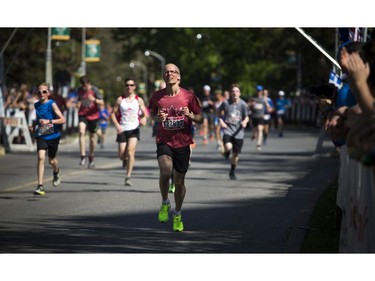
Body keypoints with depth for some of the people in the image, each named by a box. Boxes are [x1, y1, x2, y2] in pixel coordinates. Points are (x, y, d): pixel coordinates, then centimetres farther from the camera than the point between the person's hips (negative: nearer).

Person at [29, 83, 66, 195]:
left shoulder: (52, 104, -13)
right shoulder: (36, 105, 2)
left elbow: (62, 120, -20)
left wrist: (48, 121, -31)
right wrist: (34, 126, 4)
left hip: (53, 136, -2)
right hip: (41, 136, 2)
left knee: (51, 160, 14)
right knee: (41, 157, -18)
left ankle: (56, 173, 52)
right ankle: (40, 186, -18)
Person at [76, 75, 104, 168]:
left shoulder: (94, 90, -8)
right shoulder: (80, 90, 4)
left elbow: (102, 102, -9)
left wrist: (94, 99, -29)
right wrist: (78, 104, 0)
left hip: (93, 115, -2)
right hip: (82, 114, 2)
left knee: (92, 136, 8)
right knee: (81, 132, -22)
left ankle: (91, 158, 26)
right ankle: (83, 157, -25)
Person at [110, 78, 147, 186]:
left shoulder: (139, 100, 5)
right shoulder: (120, 100, 4)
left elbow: (145, 113, 10)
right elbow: (113, 113, 5)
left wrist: (144, 119, -14)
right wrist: (117, 125, -11)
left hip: (134, 129, -1)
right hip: (122, 129, 1)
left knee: (131, 151, -17)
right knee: (121, 155, -1)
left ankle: (128, 177, -14)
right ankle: (125, 160, 38)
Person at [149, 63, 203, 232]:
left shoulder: (188, 96, -3)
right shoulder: (157, 96, 0)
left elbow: (200, 119, 4)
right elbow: (152, 114, 18)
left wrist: (190, 115, -17)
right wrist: (157, 117, -5)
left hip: (182, 143, 1)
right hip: (164, 141, -1)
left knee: (179, 181, 7)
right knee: (165, 171, -27)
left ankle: (177, 215, 28)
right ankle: (165, 204, -2)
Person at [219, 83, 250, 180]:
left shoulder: (243, 104, -3)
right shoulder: (226, 103, -4)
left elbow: (247, 117, 6)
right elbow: (219, 112, 13)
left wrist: (245, 121, -17)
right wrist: (221, 121, -3)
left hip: (238, 131, 1)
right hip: (228, 129, -1)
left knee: (236, 154, 8)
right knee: (228, 147, -27)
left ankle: (232, 172, 31)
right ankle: (226, 152, 14)